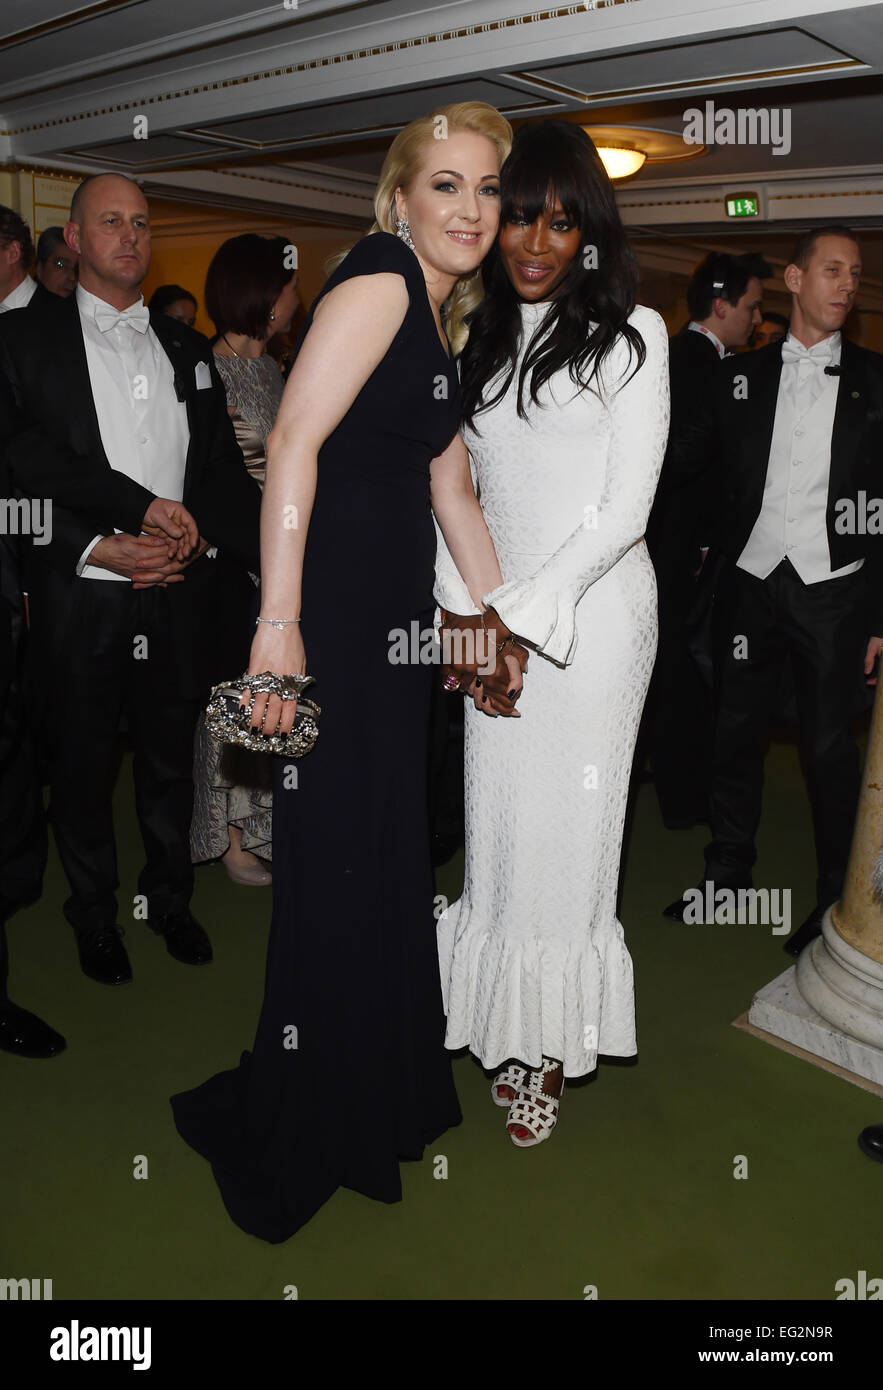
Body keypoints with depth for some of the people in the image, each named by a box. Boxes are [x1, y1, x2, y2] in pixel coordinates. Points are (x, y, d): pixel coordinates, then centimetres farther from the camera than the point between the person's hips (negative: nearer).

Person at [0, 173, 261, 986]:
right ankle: (94, 913, 29)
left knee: (172, 757, 13)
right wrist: (123, 527, -18)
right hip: (81, 594, -3)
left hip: (179, 592, 3)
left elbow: (223, 467, 11)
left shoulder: (185, 349, 14)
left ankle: (170, 896, 33)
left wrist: (192, 535, -6)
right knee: (83, 764, 10)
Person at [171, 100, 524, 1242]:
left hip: (398, 610, 9)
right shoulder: (378, 277, -8)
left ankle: (378, 1094, 37)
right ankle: (291, 1144, 19)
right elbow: (295, 440, -19)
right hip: (333, 602, -9)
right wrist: (278, 621, -26)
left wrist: (506, 622, 19)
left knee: (389, 851, 16)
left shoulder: (444, 319, 21)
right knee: (339, 857, -2)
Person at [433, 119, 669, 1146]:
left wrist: (528, 605, -14)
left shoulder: (630, 333, -2)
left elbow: (626, 504, -9)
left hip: (593, 607, -4)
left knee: (568, 827, 1)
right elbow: (458, 481, 11)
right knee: (496, 820, 6)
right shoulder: (477, 335, 13)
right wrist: (465, 607, -2)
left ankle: (554, 1050, 18)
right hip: (494, 614, 4)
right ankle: (506, 1030, 24)